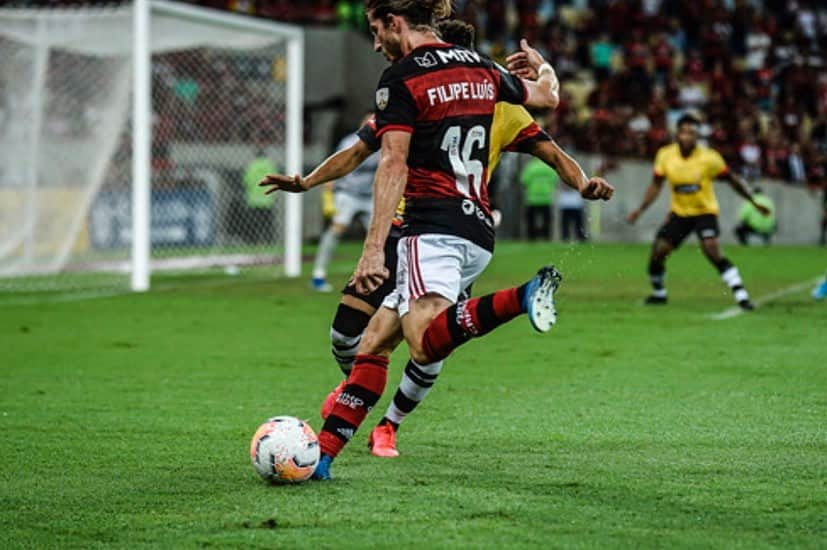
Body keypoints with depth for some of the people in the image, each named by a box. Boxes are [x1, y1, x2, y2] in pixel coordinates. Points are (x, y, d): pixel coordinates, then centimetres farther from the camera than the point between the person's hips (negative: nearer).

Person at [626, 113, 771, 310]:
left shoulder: (709, 158, -18)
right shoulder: (665, 155, -9)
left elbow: (733, 180, -6)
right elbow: (656, 185, 3)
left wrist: (754, 202, -3)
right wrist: (640, 209, -5)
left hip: (705, 211, -4)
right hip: (679, 212, 4)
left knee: (712, 250, -26)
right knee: (657, 253, -3)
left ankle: (741, 296, -24)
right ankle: (658, 293, 27)